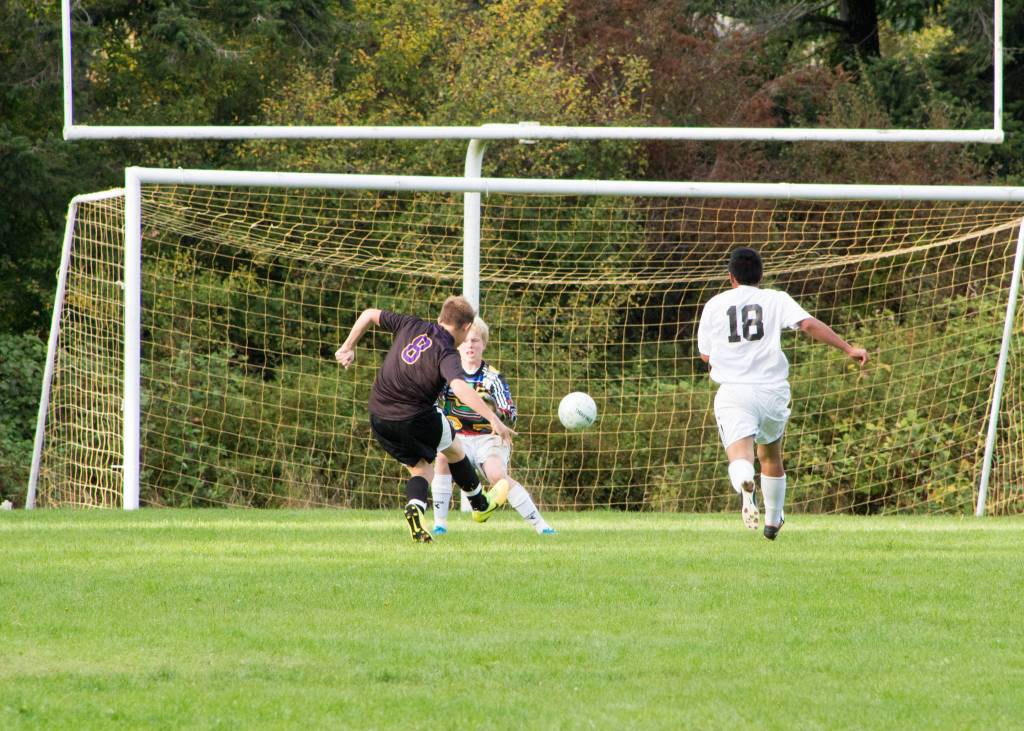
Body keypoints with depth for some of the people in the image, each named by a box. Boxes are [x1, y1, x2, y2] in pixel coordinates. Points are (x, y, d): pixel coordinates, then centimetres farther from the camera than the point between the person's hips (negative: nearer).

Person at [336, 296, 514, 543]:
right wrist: (493, 419, -36)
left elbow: (369, 315, 11)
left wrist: (348, 347, 24)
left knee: (421, 469, 18)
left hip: (378, 418, 5)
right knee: (453, 448, 25)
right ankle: (480, 504, 39)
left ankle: (415, 507, -13)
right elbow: (460, 388, -34)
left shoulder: (411, 326, 3)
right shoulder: (447, 354, -16)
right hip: (415, 418, -5)